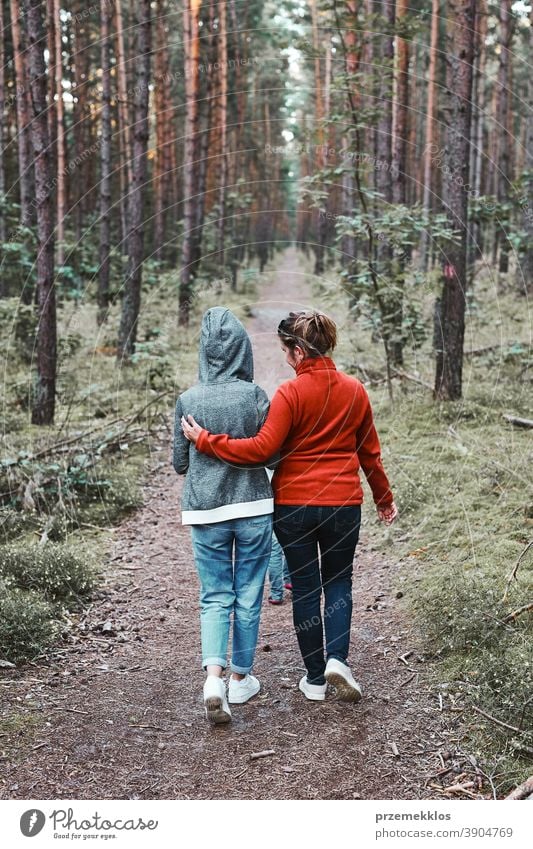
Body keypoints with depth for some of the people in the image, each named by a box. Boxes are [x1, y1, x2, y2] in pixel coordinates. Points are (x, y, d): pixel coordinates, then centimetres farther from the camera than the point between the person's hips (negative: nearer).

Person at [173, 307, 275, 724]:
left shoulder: (188, 400, -4)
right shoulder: (255, 396, -8)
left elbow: (180, 462, 3)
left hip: (206, 511, 1)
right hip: (254, 507, -1)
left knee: (215, 597, 10)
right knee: (248, 596, 13)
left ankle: (214, 674, -10)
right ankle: (241, 678, 23)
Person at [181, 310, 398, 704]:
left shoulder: (290, 393, -13)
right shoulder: (355, 390, 1)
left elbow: (262, 448, -20)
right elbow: (370, 453, 9)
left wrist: (204, 439, -13)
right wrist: (384, 498, 22)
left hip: (294, 506, -3)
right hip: (344, 505, 3)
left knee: (305, 588, 9)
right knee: (338, 583, 18)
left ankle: (315, 678, 16)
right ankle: (337, 657, -2)